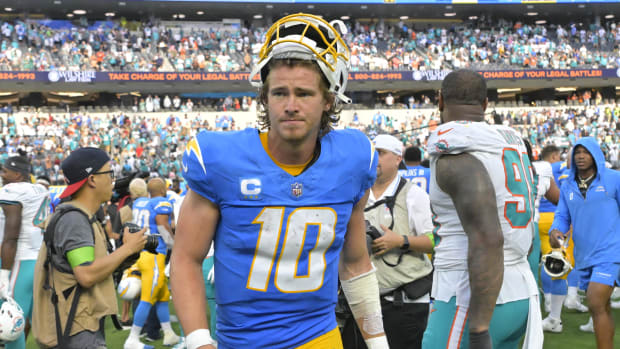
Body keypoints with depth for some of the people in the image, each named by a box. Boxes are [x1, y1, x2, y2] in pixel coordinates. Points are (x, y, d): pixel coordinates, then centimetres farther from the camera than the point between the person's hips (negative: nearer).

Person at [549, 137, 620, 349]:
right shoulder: (567, 186, 8)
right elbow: (562, 216, 9)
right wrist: (555, 230, -13)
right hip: (583, 257, 5)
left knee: (596, 306, -17)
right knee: (600, 308, 16)